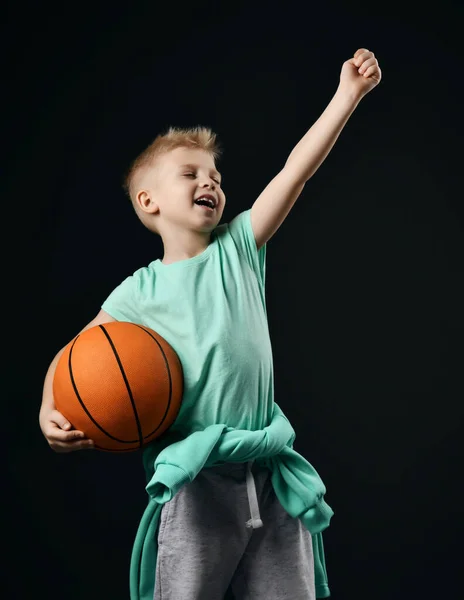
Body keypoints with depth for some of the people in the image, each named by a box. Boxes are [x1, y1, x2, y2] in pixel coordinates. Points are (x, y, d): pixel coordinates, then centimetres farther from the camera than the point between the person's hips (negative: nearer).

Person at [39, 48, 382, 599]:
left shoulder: (238, 248, 7)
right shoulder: (139, 292, 2)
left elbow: (296, 171, 0)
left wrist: (348, 94, -4)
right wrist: (49, 412, -10)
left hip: (270, 473, 3)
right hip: (195, 481, -2)